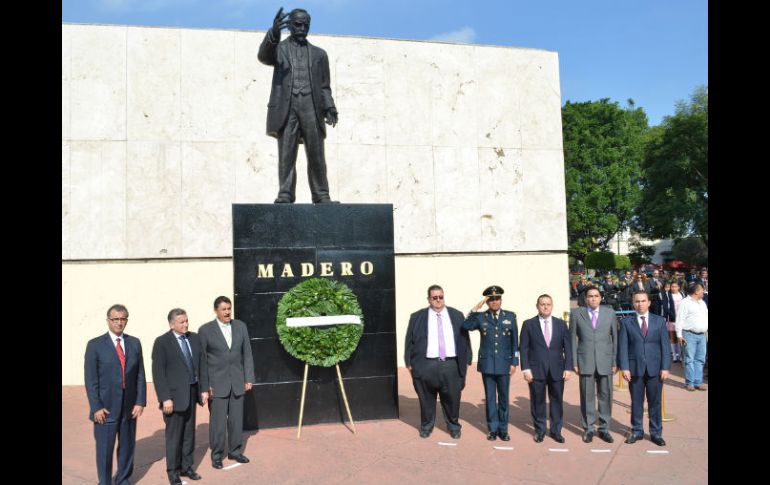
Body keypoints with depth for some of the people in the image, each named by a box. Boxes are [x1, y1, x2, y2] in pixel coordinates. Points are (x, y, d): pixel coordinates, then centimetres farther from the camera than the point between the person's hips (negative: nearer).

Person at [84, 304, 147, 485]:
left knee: (127, 447, 12)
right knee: (104, 449, 5)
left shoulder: (135, 343, 6)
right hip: (106, 407, -3)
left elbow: (140, 375, 5)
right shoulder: (95, 345, -3)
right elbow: (91, 379, -6)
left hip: (130, 407, 3)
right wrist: (96, 407, -11)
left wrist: (140, 402, -2)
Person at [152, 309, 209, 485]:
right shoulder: (162, 342, -10)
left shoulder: (194, 338, 5)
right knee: (174, 435, 5)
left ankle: (186, 467, 27)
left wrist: (204, 389, 4)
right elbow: (158, 373, -12)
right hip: (174, 395, -5)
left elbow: (202, 364, 9)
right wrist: (165, 398, -17)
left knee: (189, 433, 13)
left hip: (192, 392, 5)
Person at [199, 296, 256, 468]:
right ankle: (216, 454, 19)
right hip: (217, 383, -3)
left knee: (236, 419, 10)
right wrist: (205, 385, -7)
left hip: (237, 381, 3)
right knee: (217, 420, 2)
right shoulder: (205, 330, -6)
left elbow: (247, 354, 6)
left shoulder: (240, 326, 3)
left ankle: (235, 451, 26)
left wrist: (249, 378, 2)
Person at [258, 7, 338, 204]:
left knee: (316, 154, -2)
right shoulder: (279, 48, 16)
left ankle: (321, 195, 1)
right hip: (286, 108, -1)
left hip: (312, 108, 1)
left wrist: (329, 108, 1)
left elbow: (324, 86, 18)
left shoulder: (319, 54, 22)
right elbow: (263, 56, -7)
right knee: (286, 154, -6)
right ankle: (285, 194, -5)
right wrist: (273, 33, -25)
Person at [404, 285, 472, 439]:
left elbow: (464, 339, 10)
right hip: (427, 365, -1)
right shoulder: (417, 317, 3)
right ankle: (426, 427, 26)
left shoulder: (456, 315, 9)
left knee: (452, 399, 6)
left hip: (451, 365, 1)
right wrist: (409, 362, 0)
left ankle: (454, 427, 25)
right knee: (427, 400, 8)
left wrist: (466, 360, 5)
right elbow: (410, 341, 4)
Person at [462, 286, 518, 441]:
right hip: (487, 364, 0)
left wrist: (514, 362, 0)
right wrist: (476, 308, -18)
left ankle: (503, 429, 20)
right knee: (490, 397, 7)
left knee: (503, 397, 8)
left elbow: (515, 341, 4)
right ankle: (493, 429, 18)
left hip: (504, 364, 0)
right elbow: (465, 326, -17)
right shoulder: (480, 317, 2)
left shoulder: (510, 316, 4)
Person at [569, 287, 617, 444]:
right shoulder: (576, 313, 3)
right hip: (585, 361, -1)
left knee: (605, 396, 6)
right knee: (587, 396, 4)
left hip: (605, 360, 1)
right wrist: (574, 362, -1)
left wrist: (615, 361, 1)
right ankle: (588, 429, 17)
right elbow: (573, 338, 4)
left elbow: (615, 337, 6)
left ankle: (604, 429, 19)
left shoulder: (610, 312, 6)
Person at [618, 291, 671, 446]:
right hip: (635, 368, 0)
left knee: (655, 402, 7)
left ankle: (656, 433, 19)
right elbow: (623, 347, -1)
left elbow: (665, 345, 2)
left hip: (655, 368, 1)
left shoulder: (659, 321, 5)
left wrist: (665, 367, -5)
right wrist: (624, 367, -8)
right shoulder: (626, 322, 2)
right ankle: (636, 431, 20)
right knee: (636, 402, 8)